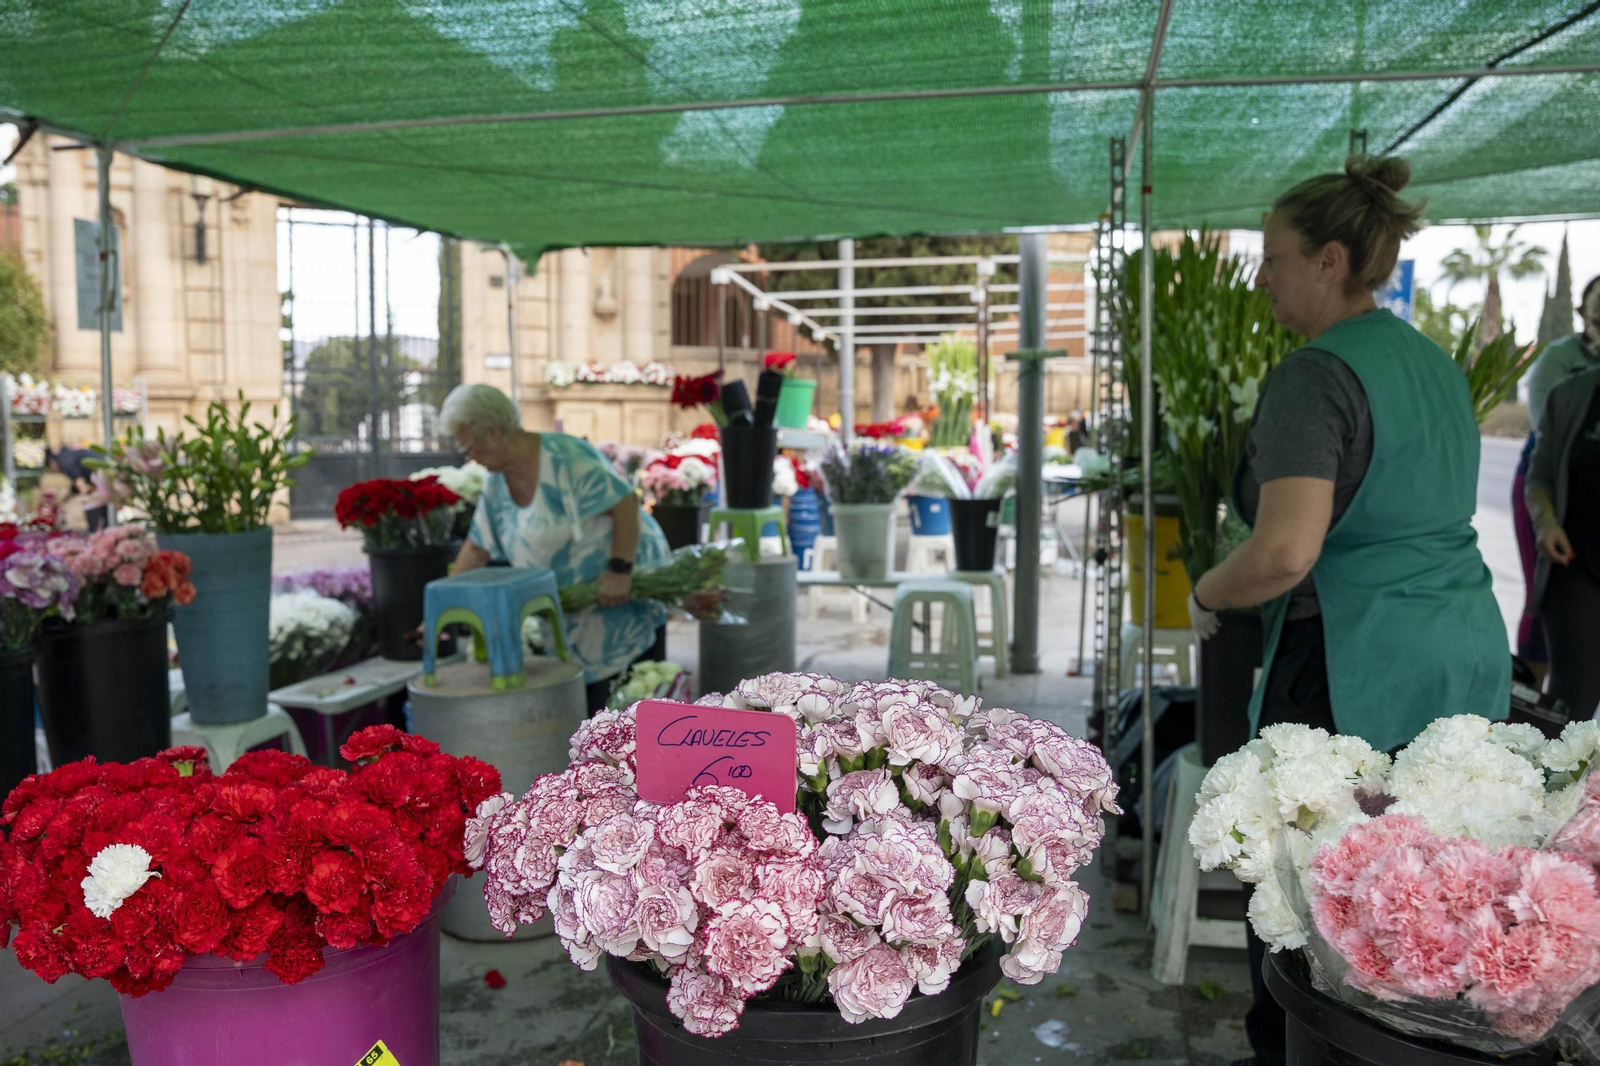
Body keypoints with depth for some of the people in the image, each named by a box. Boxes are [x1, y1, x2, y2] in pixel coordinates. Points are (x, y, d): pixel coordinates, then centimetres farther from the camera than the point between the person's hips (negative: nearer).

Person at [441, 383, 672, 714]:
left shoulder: (564, 457, -20)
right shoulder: (496, 483, 5)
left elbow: (625, 503, -23)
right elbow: (477, 549, 11)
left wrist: (620, 570, -28)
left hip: (626, 591, -7)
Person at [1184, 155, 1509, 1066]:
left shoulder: (1317, 376, -14)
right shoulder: (1436, 364, 14)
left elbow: (1284, 553, -26)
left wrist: (1206, 597, -8)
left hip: (1358, 676, -9)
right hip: (1472, 662, 9)